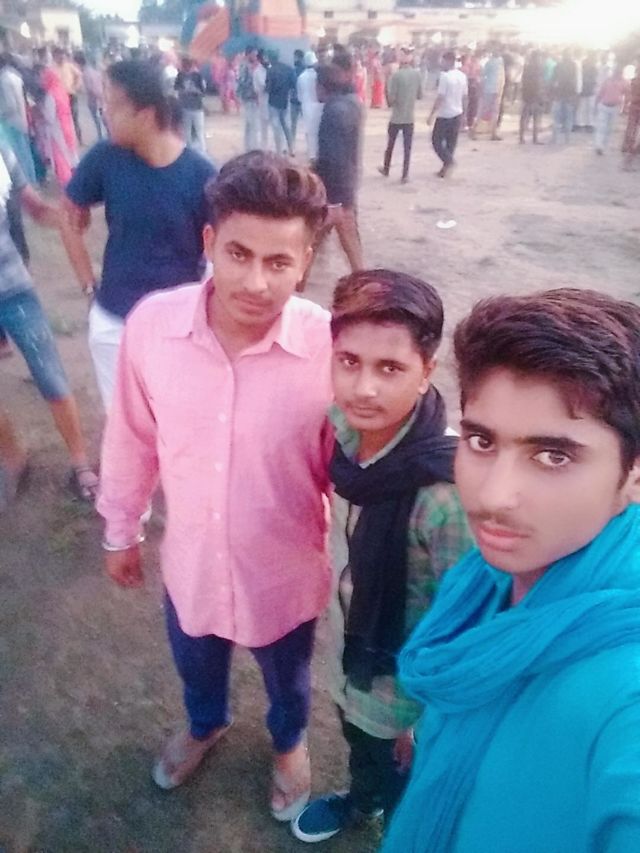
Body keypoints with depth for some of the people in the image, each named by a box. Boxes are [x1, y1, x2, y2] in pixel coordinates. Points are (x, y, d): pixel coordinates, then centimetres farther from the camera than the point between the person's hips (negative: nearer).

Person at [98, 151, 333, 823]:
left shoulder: (330, 348, -27)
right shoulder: (151, 324, -20)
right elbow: (132, 438, -4)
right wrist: (120, 530, 7)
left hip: (284, 575, -2)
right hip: (190, 564, 3)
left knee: (286, 681, 29)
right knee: (196, 666, 34)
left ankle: (289, 743, 65)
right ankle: (205, 724, 70)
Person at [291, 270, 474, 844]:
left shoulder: (444, 495, -39)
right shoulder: (343, 428, -19)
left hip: (407, 688, -6)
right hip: (350, 652, 6)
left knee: (404, 792, 25)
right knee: (358, 741, 36)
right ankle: (360, 799, 67)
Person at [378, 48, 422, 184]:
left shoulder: (396, 75, -15)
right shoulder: (417, 74, -2)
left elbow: (391, 98, -15)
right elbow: (420, 95, 6)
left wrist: (390, 103, 4)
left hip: (396, 117, -2)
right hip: (410, 117, 2)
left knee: (390, 144, 16)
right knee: (407, 147, 6)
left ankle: (386, 169, 30)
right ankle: (405, 175, 4)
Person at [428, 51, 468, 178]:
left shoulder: (445, 76, -16)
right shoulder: (462, 76, 6)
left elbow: (440, 98, -18)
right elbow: (465, 97, 11)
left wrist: (432, 115, -14)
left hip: (445, 114, -7)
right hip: (457, 114, 7)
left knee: (436, 141, 4)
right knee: (451, 142, 13)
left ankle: (448, 161, -13)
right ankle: (446, 167, 17)